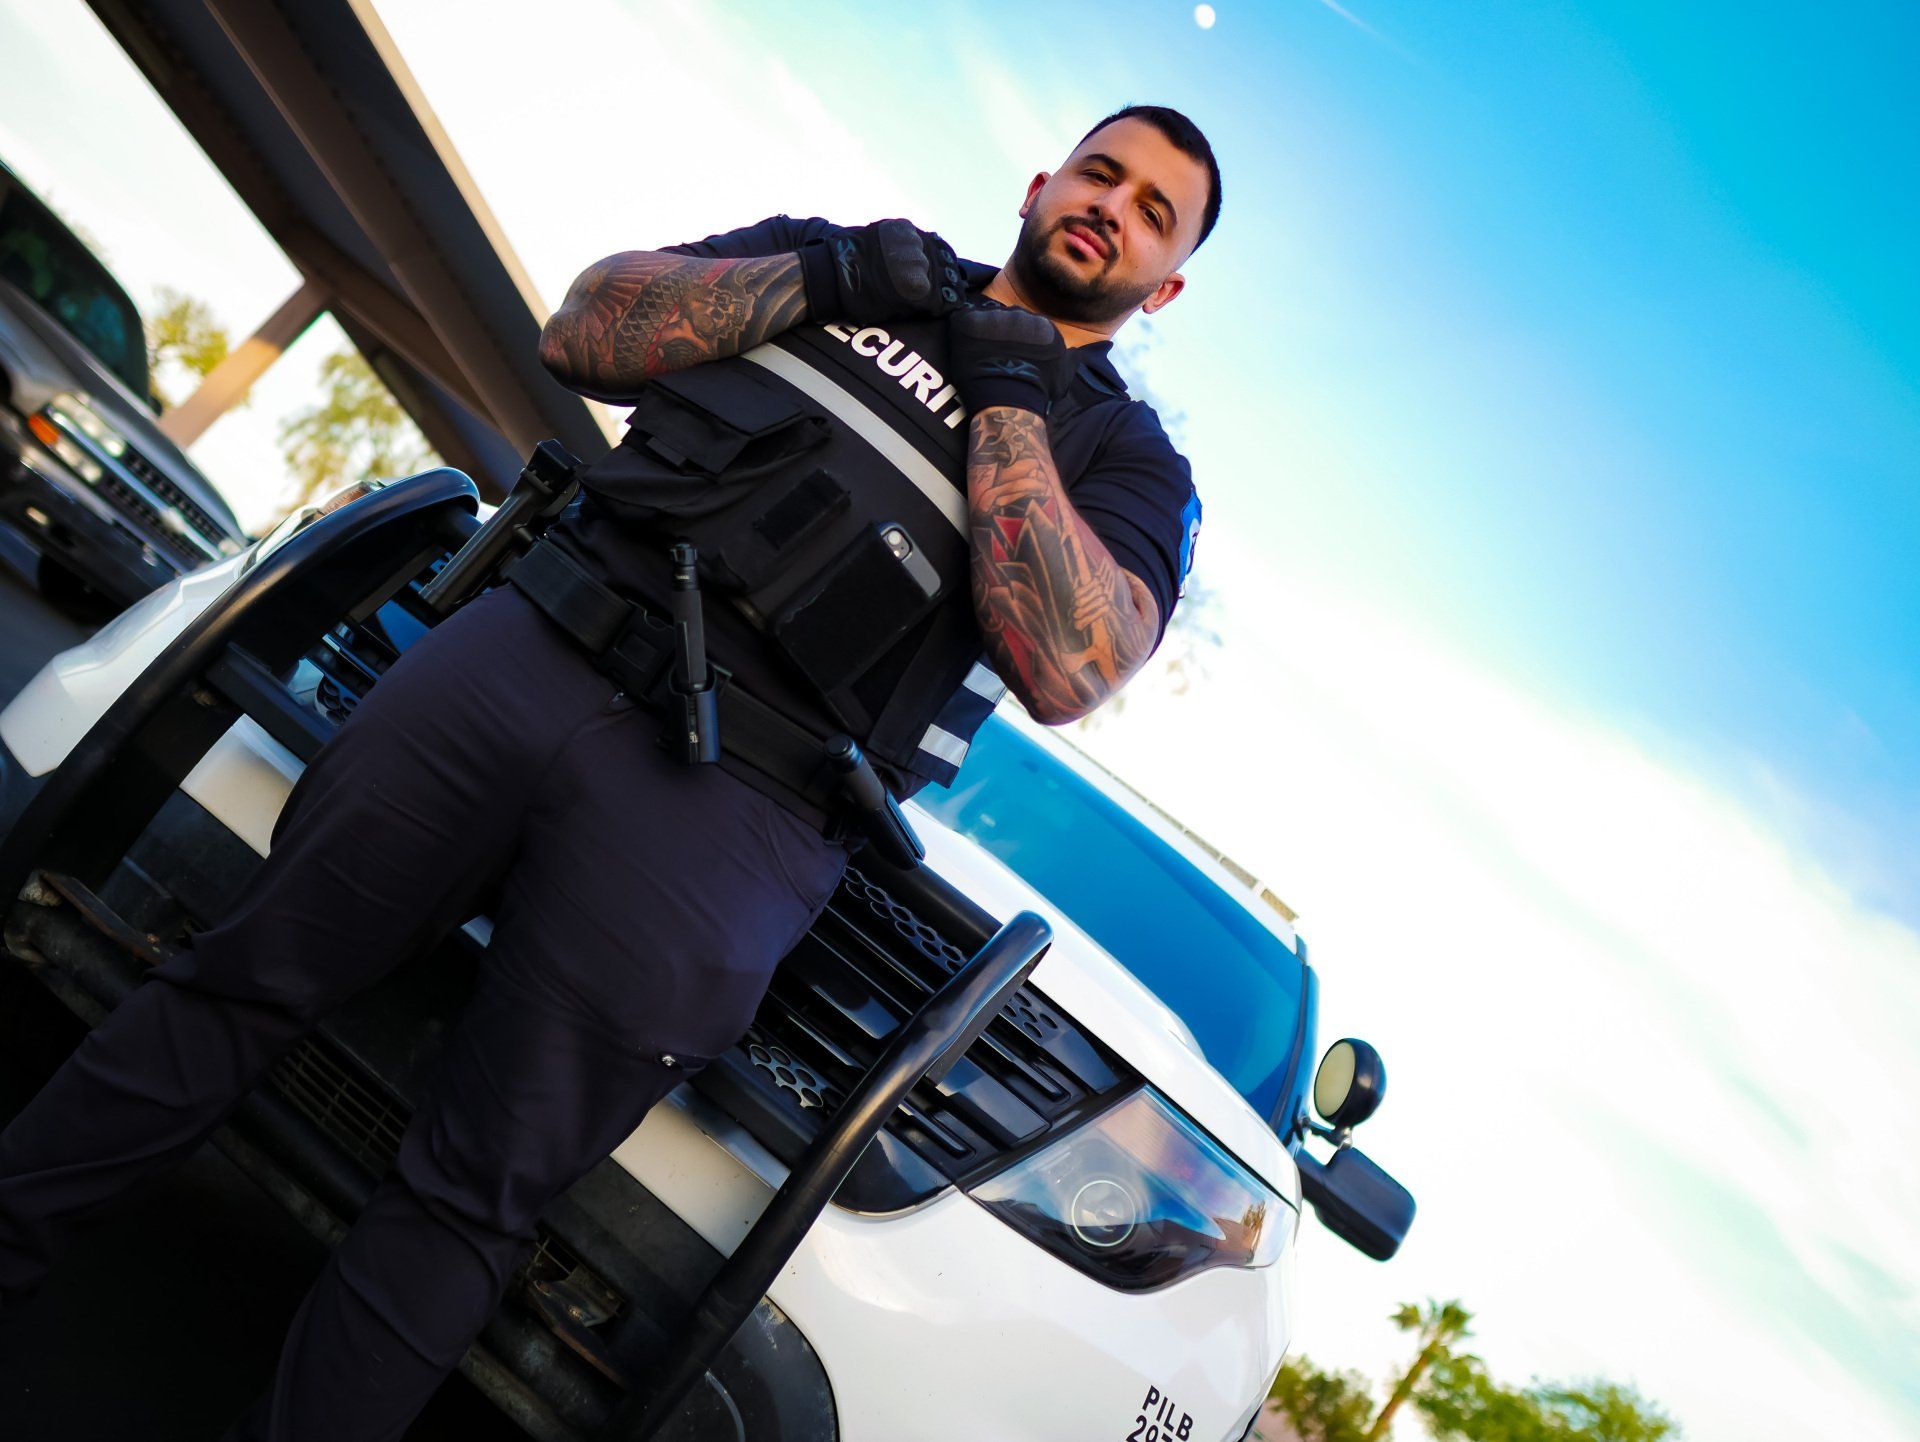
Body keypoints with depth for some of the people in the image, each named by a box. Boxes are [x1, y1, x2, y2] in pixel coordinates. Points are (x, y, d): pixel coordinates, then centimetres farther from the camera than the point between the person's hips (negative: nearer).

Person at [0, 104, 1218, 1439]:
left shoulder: (1126, 455, 12)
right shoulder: (850, 256, 23)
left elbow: (1069, 671, -9)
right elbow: (582, 332, 14)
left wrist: (1006, 404, -6)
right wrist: (812, 280, 2)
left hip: (727, 805, -3)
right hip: (528, 648, 4)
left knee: (468, 1204, 0)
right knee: (247, 973, 10)